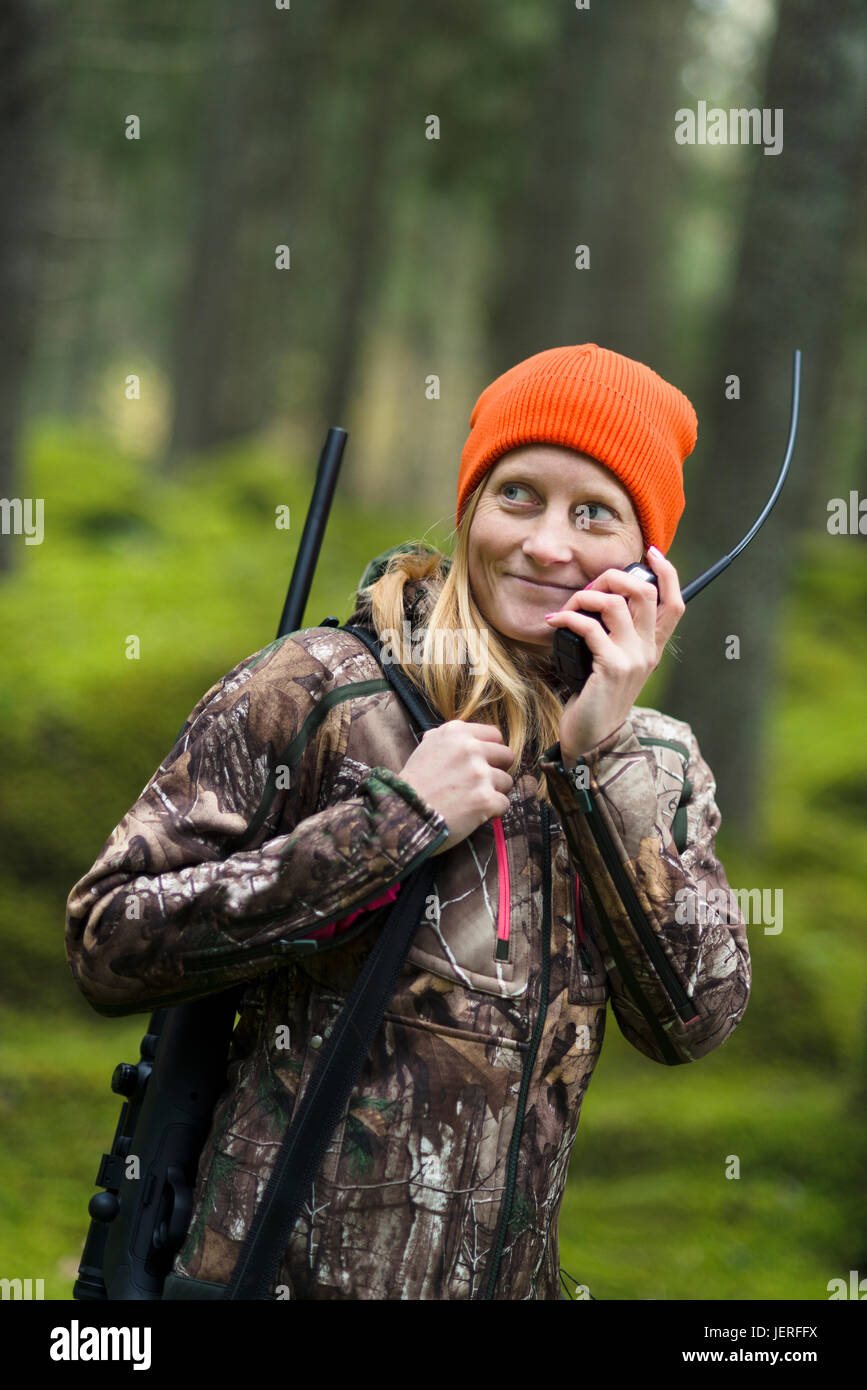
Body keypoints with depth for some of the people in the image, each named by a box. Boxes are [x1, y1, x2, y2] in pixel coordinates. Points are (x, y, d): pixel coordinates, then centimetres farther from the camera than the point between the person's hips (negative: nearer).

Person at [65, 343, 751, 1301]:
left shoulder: (658, 766, 6)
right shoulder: (315, 689, -7)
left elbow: (693, 1021, -5)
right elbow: (107, 943, -13)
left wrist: (601, 756, -11)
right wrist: (396, 817, -17)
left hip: (507, 1271, 4)